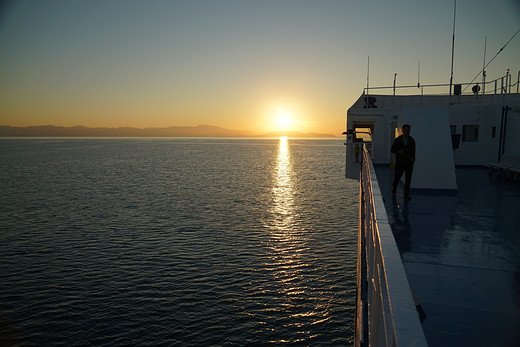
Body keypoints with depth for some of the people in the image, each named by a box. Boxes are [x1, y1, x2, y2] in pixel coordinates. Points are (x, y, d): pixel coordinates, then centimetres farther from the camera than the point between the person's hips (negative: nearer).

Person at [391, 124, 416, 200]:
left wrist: (413, 157, 2)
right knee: (397, 176, 6)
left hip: (409, 162, 1)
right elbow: (392, 149, 3)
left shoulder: (411, 140, 7)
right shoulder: (397, 140, 1)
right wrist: (398, 151, -15)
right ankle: (394, 189, 33)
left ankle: (406, 194, 5)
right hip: (399, 162, -1)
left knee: (408, 178, -1)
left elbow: (413, 150, 16)